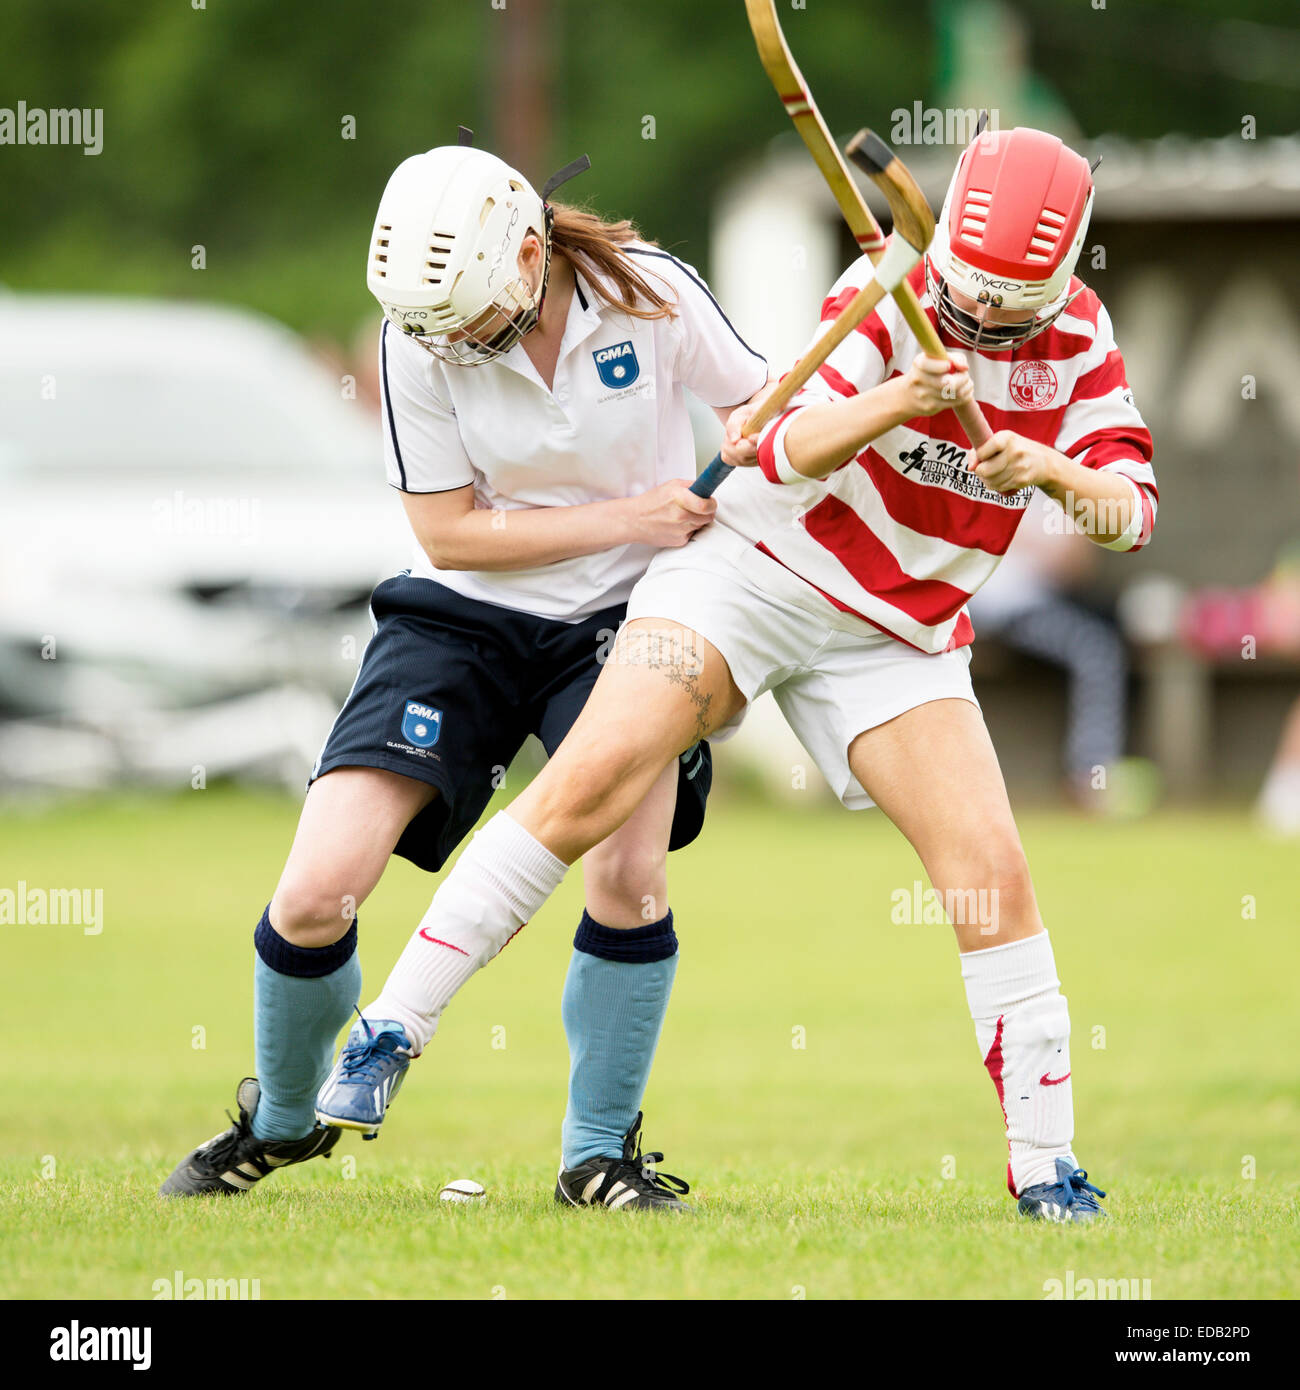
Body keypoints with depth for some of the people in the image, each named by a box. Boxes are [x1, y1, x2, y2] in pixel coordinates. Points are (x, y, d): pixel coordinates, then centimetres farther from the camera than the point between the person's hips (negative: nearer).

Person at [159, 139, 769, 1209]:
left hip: (619, 618, 0)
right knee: (316, 894, -11)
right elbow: (448, 532, -11)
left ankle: (601, 1152, 0)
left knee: (630, 877, -22)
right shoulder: (418, 338, -16)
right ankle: (282, 1119, 17)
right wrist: (623, 519, -18)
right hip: (462, 622, 0)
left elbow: (770, 408, 0)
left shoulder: (648, 292, -16)